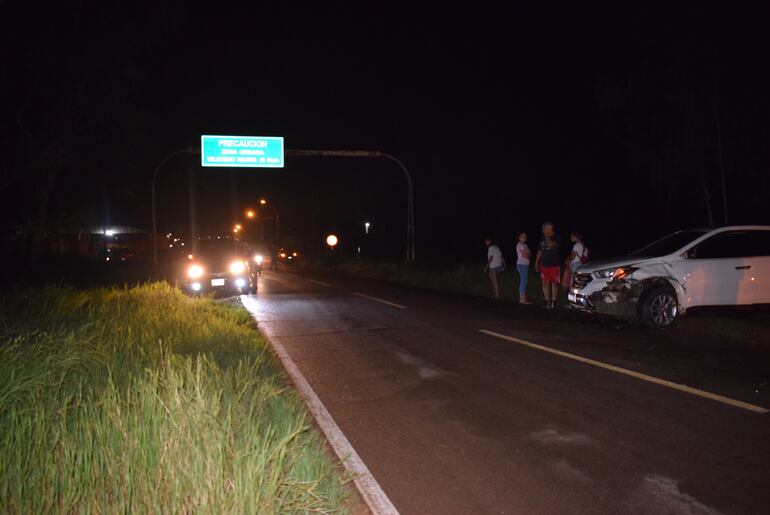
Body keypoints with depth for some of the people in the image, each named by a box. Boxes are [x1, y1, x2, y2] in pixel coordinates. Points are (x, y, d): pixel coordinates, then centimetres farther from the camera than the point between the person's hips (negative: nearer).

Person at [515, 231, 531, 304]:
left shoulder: (525, 245, 17)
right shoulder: (520, 245, -11)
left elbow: (530, 255, 11)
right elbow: (525, 255, -17)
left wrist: (527, 255, -9)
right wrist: (529, 255, 3)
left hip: (525, 265, 9)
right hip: (522, 265, -9)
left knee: (523, 282, 9)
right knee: (523, 281, -9)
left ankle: (523, 298, 12)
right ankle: (522, 299, -9)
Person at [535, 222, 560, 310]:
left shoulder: (556, 237, -6)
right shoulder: (542, 238, 10)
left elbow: (551, 245, -26)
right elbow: (539, 251, 16)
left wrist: (547, 236, -23)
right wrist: (536, 262, 13)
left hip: (554, 265, -4)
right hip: (544, 265, 4)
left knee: (554, 283, 3)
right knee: (545, 283, 3)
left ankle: (553, 301, 11)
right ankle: (547, 301, 9)